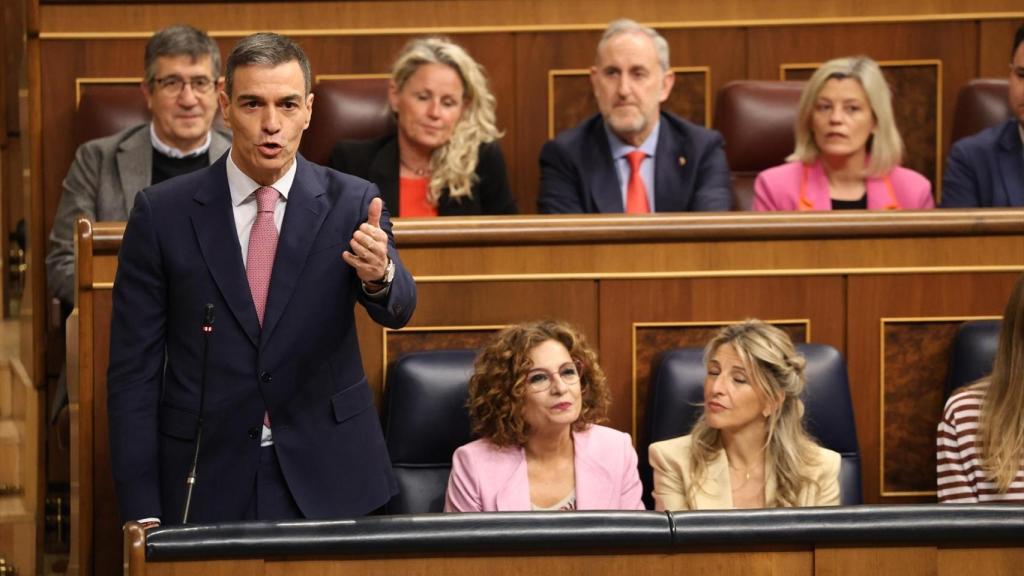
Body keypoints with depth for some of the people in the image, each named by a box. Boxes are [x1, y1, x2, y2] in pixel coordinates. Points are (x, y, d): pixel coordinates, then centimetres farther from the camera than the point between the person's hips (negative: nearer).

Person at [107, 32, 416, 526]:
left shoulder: (351, 203, 0)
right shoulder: (163, 212, -2)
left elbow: (398, 309, -15)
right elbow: (133, 369, -1)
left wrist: (379, 275, -39)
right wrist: (142, 513, -6)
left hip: (328, 484, 1)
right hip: (207, 484, 0)